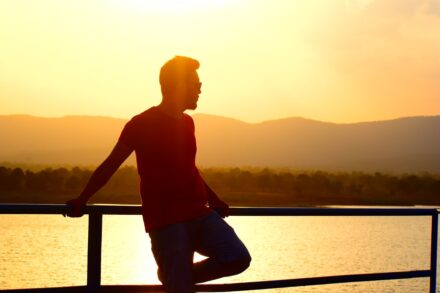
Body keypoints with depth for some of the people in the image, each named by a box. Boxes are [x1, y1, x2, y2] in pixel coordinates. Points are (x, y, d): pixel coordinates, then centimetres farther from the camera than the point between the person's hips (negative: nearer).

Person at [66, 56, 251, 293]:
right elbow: (110, 165, 0)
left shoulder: (187, 122, 15)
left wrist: (213, 199, 23)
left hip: (200, 214, 6)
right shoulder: (142, 124, -5)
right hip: (166, 222, -6)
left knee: (238, 258, -12)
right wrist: (81, 200, -2)